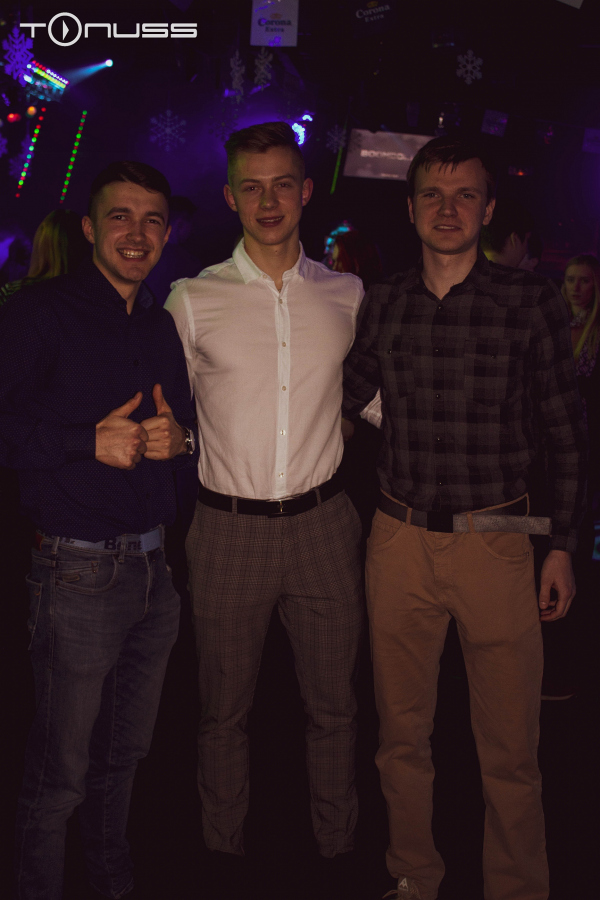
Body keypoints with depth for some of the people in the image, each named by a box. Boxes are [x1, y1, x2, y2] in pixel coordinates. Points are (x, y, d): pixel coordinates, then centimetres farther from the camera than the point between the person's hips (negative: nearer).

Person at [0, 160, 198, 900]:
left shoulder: (162, 327, 14)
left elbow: (189, 424, 19)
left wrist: (180, 438, -3)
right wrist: (90, 441, -20)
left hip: (154, 570, 6)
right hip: (79, 574, -6)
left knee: (125, 756, 19)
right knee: (59, 775, 5)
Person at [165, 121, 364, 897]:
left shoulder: (348, 297, 4)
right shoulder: (193, 300, -1)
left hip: (322, 523, 2)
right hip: (228, 528, -1)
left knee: (333, 704, 12)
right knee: (224, 708, 12)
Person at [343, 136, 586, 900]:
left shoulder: (530, 301, -3)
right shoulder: (381, 305, 4)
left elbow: (564, 432, 1)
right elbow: (338, 405, 16)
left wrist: (562, 545, -1)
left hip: (496, 543, -2)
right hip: (400, 542, 3)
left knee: (509, 751, 6)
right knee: (402, 734, 15)